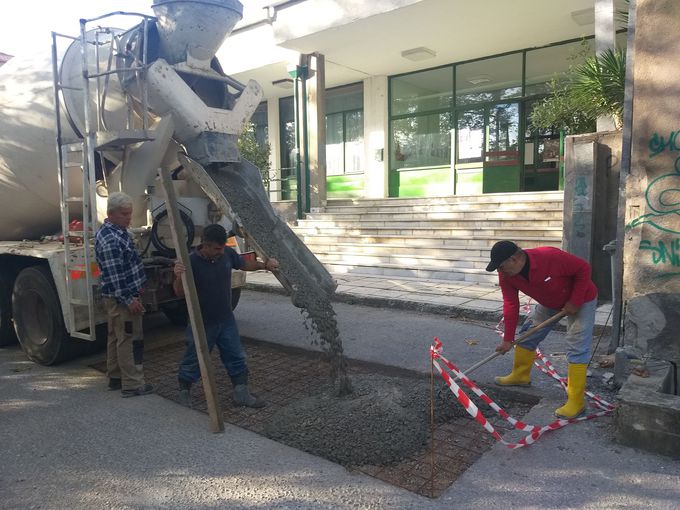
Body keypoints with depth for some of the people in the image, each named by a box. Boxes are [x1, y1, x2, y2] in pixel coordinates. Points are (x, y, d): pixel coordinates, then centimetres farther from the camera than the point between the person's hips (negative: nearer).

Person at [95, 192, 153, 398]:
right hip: (121, 298, -10)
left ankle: (115, 377, 29)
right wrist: (129, 300, -22)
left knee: (116, 337, 17)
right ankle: (132, 384, 5)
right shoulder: (109, 240, -23)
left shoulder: (118, 231, 10)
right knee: (130, 340, -3)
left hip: (121, 296, 10)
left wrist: (136, 288, 21)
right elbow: (113, 276, -25)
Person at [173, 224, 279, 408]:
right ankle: (184, 392, 36)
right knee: (194, 360, 11)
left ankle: (242, 394, 27)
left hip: (226, 319, 5)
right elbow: (179, 292, -20)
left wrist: (265, 265, -1)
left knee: (236, 358, 12)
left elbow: (245, 264, 13)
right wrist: (179, 276, -40)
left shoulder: (227, 254, -6)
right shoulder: (192, 262, -21)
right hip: (202, 322, -5)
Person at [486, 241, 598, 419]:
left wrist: (574, 302, -25)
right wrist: (508, 339, -15)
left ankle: (576, 401, -8)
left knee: (576, 348, -12)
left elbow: (583, 268, -26)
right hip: (550, 303, 6)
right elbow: (511, 305, -14)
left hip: (581, 300, -6)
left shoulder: (550, 257, -39)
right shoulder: (506, 276, -20)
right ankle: (520, 375, 28)